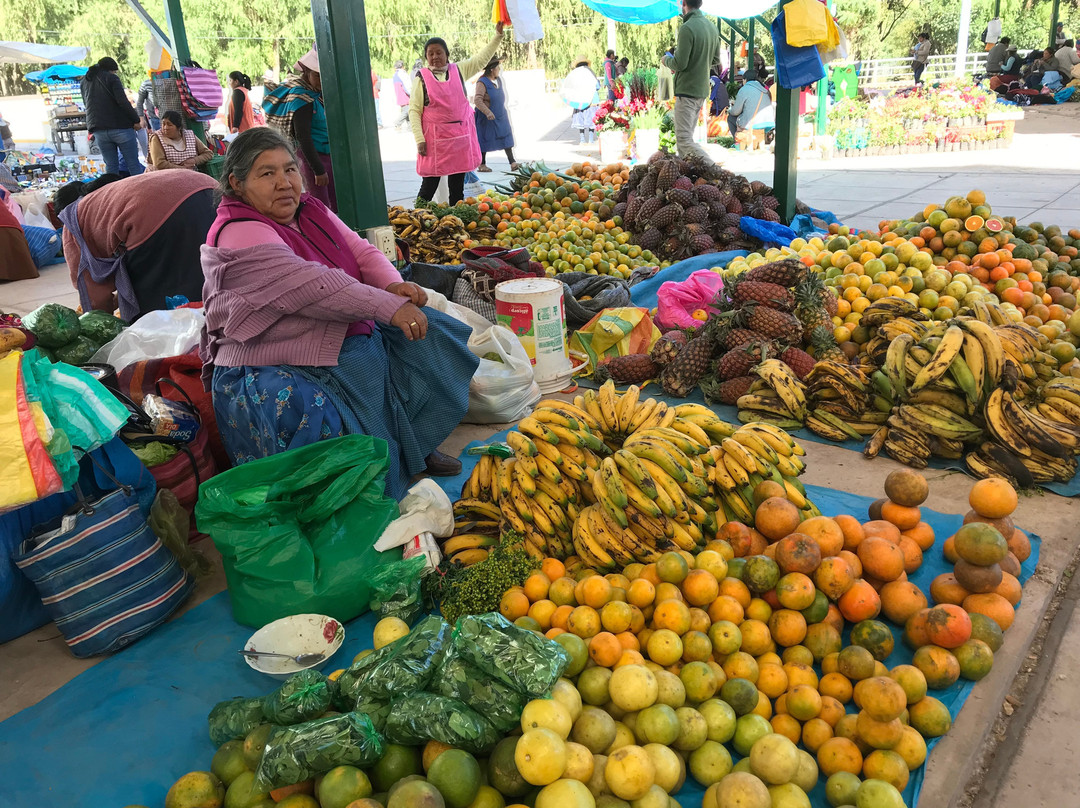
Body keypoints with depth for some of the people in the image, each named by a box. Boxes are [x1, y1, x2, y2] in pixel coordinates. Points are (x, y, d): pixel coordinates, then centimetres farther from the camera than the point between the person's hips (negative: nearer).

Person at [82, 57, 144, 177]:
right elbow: (123, 101, -14)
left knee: (111, 166, 8)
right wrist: (136, 120, -9)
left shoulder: (84, 82, 17)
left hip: (98, 130, 6)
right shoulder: (111, 78, -4)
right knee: (133, 164, -3)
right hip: (120, 127, -6)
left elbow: (87, 105, 21)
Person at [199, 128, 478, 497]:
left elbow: (361, 252, 5)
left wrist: (395, 285, -18)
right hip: (274, 370, -9)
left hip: (344, 339, 9)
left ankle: (415, 448, 13)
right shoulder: (238, 236, -18)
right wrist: (389, 306, -31)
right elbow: (312, 284, -28)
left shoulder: (310, 211, 9)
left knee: (427, 338, 4)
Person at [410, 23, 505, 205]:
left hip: (461, 135, 3)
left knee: (458, 183, 8)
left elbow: (483, 57, 14)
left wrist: (498, 35, 6)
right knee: (430, 183, -4)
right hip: (434, 138, -3)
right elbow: (414, 110, -2)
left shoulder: (459, 70, 9)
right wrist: (419, 139, -10)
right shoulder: (422, 78, 0)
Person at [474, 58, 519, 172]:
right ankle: (482, 165, 13)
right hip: (487, 117, -7)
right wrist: (487, 112, -33)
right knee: (485, 140, 2)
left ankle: (512, 163, -6)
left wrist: (504, 110, 25)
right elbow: (477, 100, -25)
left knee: (506, 137, -2)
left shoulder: (498, 80, 8)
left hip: (500, 117, 7)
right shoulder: (482, 82, -17)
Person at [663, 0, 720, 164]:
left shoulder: (687, 28, -17)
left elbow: (680, 64, -19)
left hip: (687, 91, -9)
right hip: (702, 90, 9)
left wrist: (666, 60, 1)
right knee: (686, 136, 16)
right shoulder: (712, 27, 11)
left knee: (684, 140, -10)